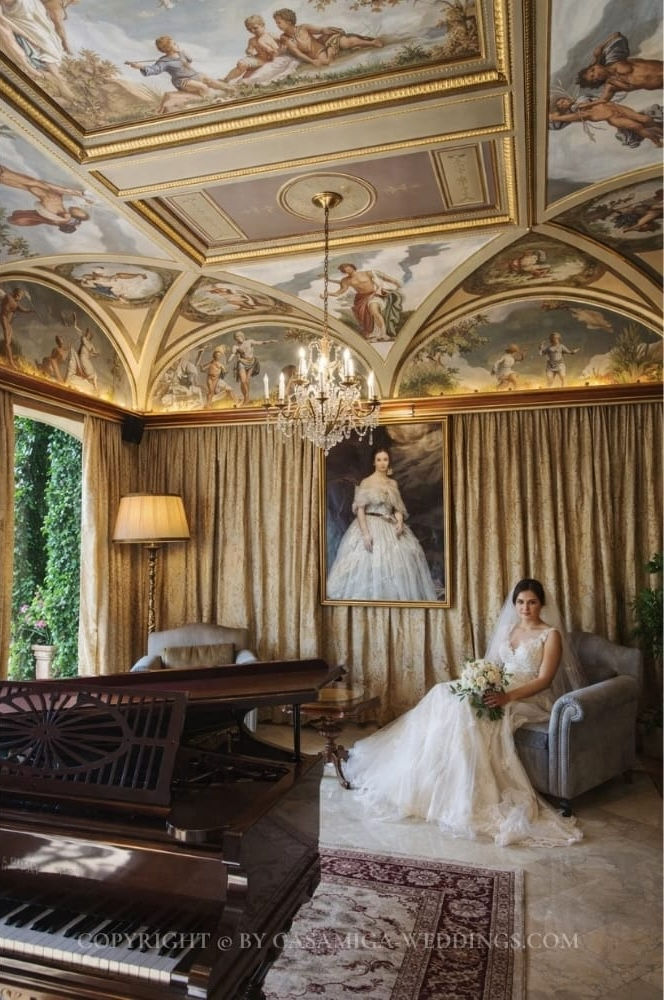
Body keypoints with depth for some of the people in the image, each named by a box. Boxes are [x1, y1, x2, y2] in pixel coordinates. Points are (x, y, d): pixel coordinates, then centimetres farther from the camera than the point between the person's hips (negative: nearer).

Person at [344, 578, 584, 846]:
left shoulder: (551, 634, -5)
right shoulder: (508, 629, 14)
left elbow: (544, 680, -13)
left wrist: (508, 697, -25)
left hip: (530, 700, -7)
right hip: (500, 692, 7)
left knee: (468, 712, -30)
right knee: (445, 694, -15)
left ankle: (470, 798, -18)